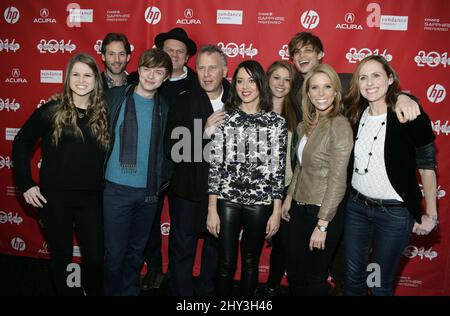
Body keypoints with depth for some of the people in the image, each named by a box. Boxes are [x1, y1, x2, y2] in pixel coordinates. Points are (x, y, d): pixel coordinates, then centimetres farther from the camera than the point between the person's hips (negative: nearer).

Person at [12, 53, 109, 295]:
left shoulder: (103, 114, 2)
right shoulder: (50, 112, -3)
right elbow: (21, 144, 3)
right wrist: (26, 184, -2)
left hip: (91, 199, 1)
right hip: (54, 198, -1)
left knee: (95, 257, 8)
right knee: (61, 257, 13)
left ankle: (94, 292, 33)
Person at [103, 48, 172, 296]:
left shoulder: (164, 108, 6)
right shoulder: (114, 97, -3)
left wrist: (164, 178, 1)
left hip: (149, 191, 3)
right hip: (117, 189, -3)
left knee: (137, 250, 17)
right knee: (115, 252, 4)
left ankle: (130, 290, 37)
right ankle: (113, 291, 27)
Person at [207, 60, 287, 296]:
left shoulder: (276, 122, 1)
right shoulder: (225, 118, 0)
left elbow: (278, 168, 1)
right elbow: (215, 165, -1)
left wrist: (276, 211, -1)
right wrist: (212, 209, -4)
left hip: (260, 203, 1)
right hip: (228, 200, 0)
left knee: (251, 262, 15)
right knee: (226, 263, 7)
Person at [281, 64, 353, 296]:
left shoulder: (339, 126, -18)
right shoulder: (306, 124, 6)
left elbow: (337, 180, -19)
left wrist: (322, 225, -18)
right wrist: (290, 196, 16)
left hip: (323, 211, -7)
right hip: (300, 207, 7)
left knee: (315, 277, 11)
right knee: (294, 272, 18)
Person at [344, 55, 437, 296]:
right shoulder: (356, 115, 1)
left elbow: (427, 166, -9)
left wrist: (430, 215, -8)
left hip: (395, 213, -4)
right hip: (357, 206, 5)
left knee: (381, 284, 12)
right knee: (353, 277, 18)